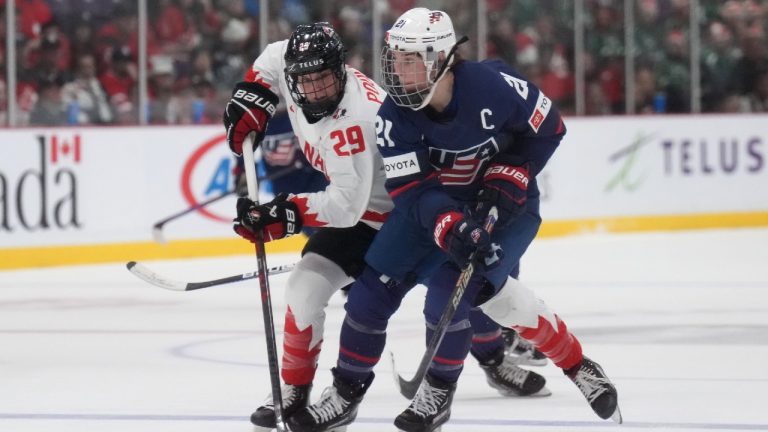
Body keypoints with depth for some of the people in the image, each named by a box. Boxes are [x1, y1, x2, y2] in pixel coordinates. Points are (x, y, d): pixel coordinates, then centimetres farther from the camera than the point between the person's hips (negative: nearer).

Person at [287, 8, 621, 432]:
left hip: (506, 202, -3)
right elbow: (412, 190, -24)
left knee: (449, 287, -21)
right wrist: (450, 228, -41)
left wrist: (509, 175, -21)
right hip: (431, 203, 3)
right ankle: (346, 393, 10)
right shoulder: (394, 116, -20)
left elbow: (548, 127, -11)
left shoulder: (492, 85, -27)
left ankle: (438, 392, 1)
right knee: (376, 283, -5)